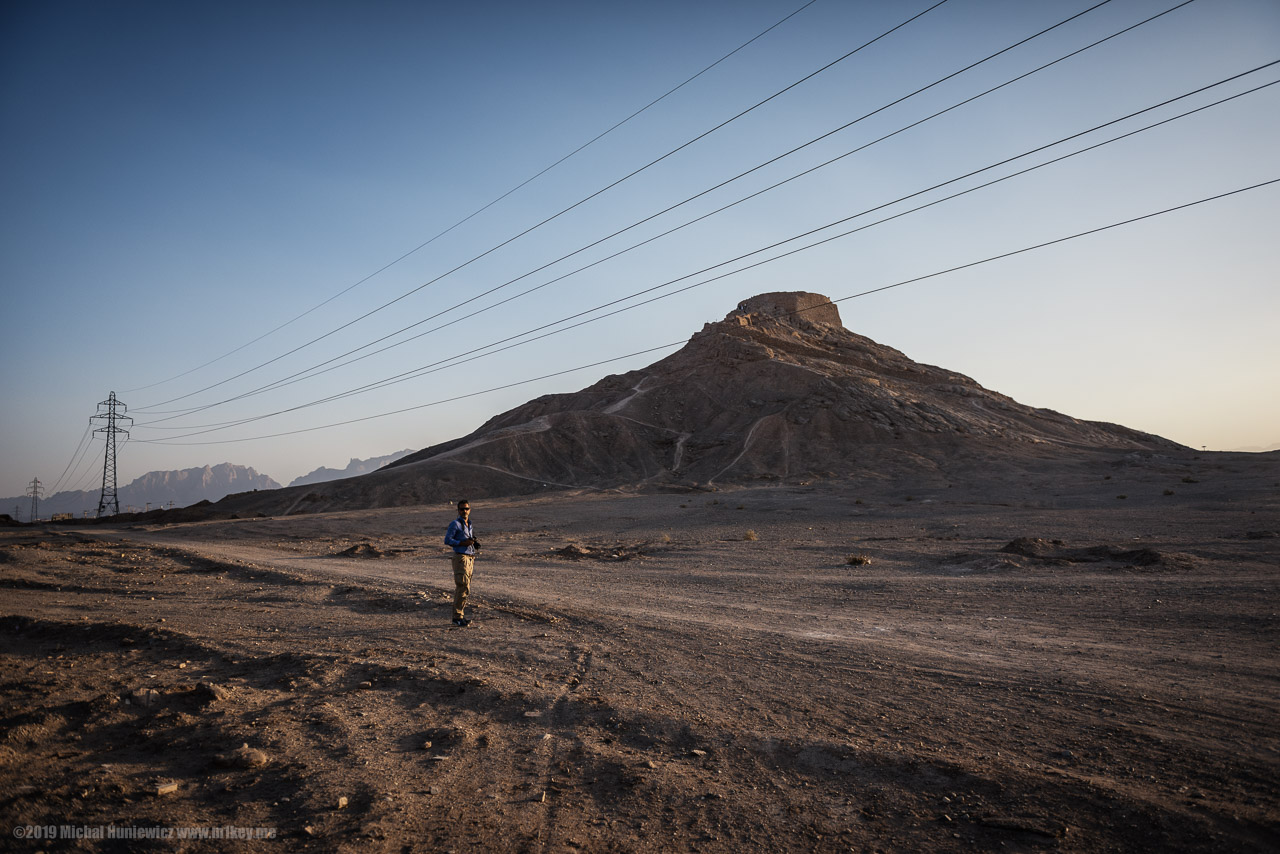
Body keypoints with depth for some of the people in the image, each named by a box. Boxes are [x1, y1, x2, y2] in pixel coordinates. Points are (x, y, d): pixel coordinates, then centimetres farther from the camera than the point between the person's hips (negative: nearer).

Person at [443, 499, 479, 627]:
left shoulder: (469, 524, 16)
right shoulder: (455, 524, -7)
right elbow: (447, 540, -13)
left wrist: (475, 543, 4)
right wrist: (463, 543, -20)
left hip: (470, 558, 8)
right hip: (461, 558, -8)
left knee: (461, 588, 12)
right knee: (463, 587, -12)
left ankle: (459, 614, 18)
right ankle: (457, 617, -7)